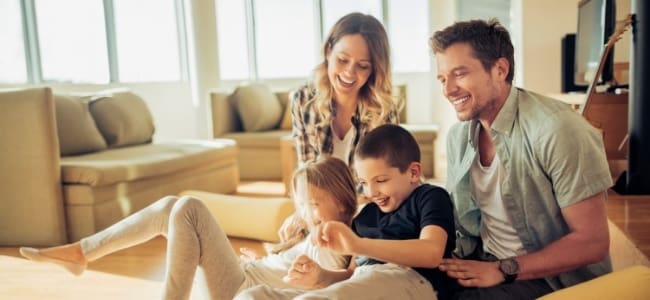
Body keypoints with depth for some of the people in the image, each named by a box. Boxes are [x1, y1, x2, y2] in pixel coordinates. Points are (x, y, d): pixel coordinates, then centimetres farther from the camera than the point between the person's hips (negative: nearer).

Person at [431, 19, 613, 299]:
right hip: (481, 264, 6)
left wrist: (502, 270, -20)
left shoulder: (557, 130, -21)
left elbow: (592, 242, -18)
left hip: (548, 277, -5)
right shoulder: (457, 136, 0)